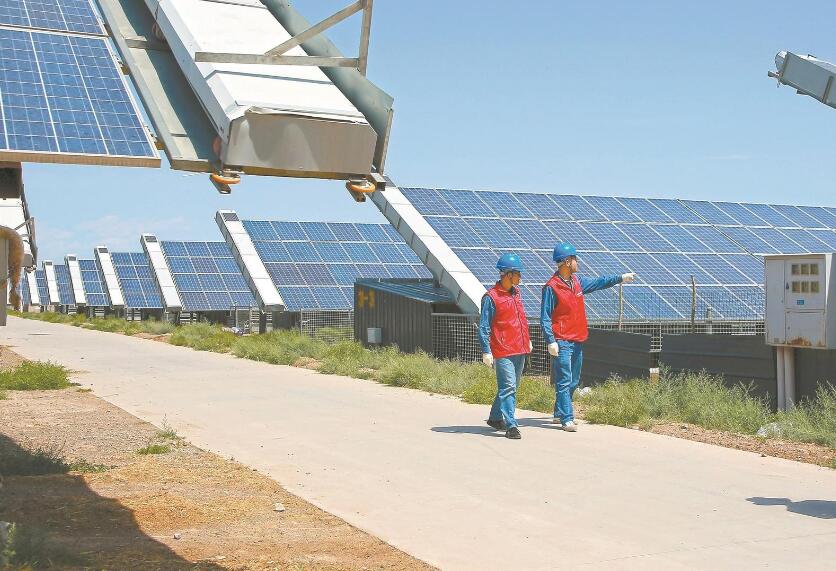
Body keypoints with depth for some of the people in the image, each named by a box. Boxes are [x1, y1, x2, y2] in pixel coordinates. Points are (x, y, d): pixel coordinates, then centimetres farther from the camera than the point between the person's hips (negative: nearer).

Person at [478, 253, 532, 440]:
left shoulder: (516, 292, 13)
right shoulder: (491, 297, -11)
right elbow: (484, 327, -11)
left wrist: (527, 340, 26)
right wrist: (486, 351, -15)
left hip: (520, 350, 8)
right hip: (503, 351, -8)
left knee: (511, 387, 15)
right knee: (508, 388, -10)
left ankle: (495, 418, 31)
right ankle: (511, 426, -7)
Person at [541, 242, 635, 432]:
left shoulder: (577, 282, 11)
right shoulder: (551, 287, -12)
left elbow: (598, 283, 27)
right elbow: (545, 318, -12)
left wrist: (621, 278, 26)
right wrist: (551, 341, -19)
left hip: (578, 341, 8)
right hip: (562, 342, -8)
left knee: (573, 381, 14)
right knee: (564, 382, -8)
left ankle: (560, 414, 25)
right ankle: (567, 419, -7)